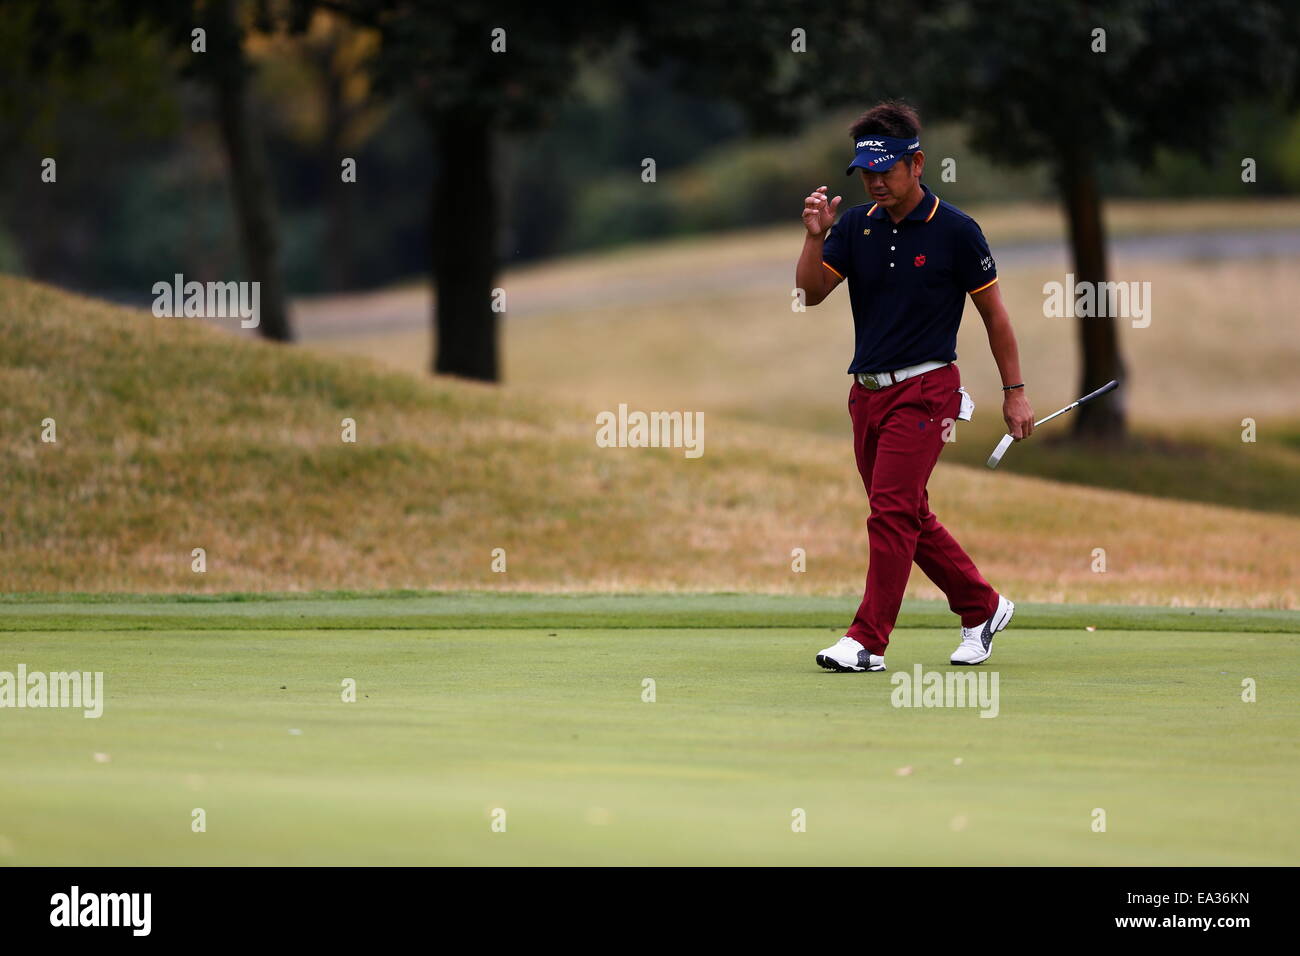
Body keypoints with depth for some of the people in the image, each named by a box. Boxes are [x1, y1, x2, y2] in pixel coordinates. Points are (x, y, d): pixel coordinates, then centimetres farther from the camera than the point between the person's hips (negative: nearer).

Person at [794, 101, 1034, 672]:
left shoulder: (954, 232, -7)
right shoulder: (856, 225, 5)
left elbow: (993, 313, 1)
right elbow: (810, 293, -1)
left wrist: (1015, 392, 1)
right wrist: (815, 237, -17)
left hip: (925, 387, -6)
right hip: (867, 390, 6)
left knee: (891, 512, -13)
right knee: (910, 517, 12)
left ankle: (868, 641, -13)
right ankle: (982, 608, 27)